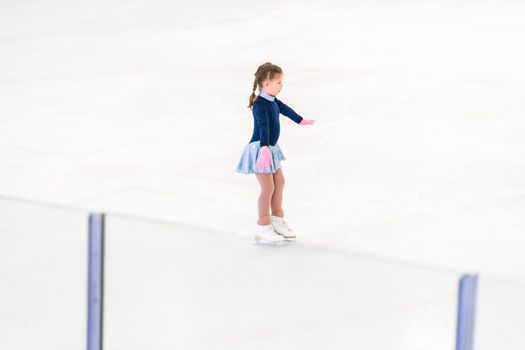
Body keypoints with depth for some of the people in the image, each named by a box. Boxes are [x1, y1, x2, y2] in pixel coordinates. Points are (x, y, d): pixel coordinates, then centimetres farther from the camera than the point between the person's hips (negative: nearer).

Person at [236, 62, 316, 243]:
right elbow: (263, 126, -38)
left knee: (279, 181, 17)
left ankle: (277, 219, 32)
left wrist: (300, 120, 47)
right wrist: (264, 148, -52)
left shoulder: (273, 101, 7)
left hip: (270, 148, 10)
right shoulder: (261, 104, -23)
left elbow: (285, 109, 28)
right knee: (268, 187, -8)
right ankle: (263, 227, 1)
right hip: (260, 149, -10)